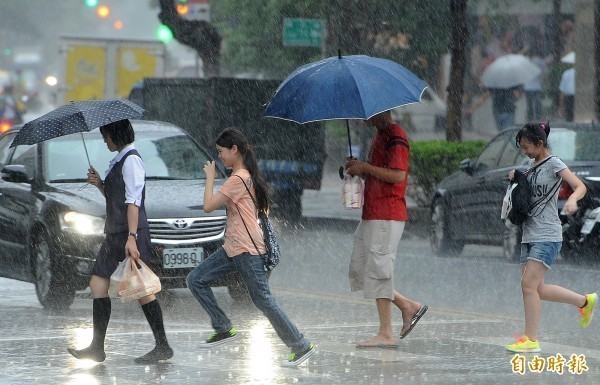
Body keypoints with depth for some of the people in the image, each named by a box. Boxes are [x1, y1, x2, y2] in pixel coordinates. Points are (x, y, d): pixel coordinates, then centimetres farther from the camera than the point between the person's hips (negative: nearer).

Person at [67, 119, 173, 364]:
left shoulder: (131, 160, -11)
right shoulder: (118, 161, 18)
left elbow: (133, 201, -19)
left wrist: (131, 238, -25)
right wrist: (99, 184, 7)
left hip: (130, 233, -10)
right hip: (114, 233, 10)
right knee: (98, 284, 7)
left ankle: (162, 346, -6)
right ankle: (97, 348, 10)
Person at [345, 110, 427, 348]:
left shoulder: (395, 137, -12)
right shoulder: (379, 137, 19)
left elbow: (398, 175, -22)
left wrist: (365, 167, -15)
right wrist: (359, 171, 8)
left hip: (387, 216, -10)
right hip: (371, 215, 10)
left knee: (378, 270, -8)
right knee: (358, 270, 10)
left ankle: (385, 334, -5)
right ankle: (408, 306, 17)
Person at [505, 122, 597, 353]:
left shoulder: (553, 164, -7)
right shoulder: (531, 165, 16)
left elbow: (580, 186, -17)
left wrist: (572, 200, -39)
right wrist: (515, 178, 10)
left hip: (547, 235, -9)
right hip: (529, 234, 9)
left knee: (529, 284, -16)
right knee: (536, 289, 7)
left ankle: (531, 340, -13)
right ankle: (584, 301, 24)